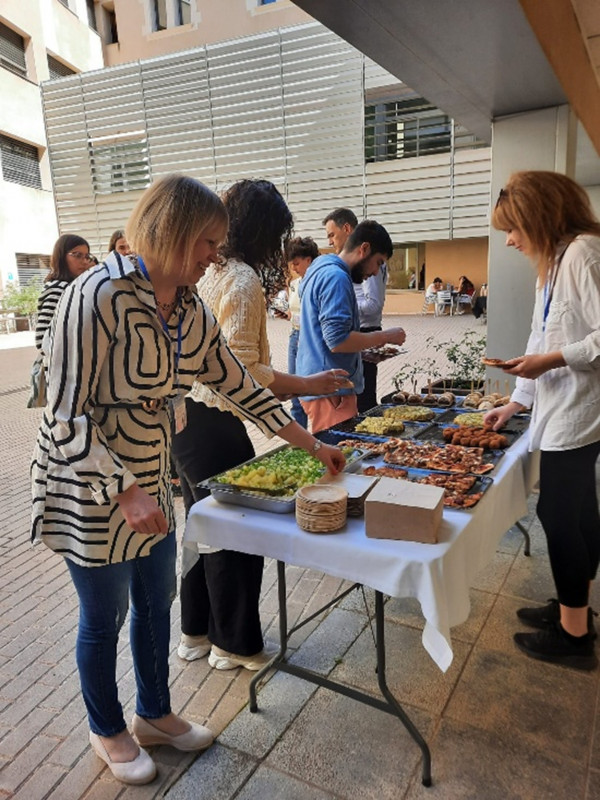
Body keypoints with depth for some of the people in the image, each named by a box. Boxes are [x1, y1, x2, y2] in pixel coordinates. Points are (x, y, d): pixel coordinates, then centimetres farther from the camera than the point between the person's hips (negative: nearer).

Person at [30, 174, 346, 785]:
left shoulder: (191, 312, -1)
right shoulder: (97, 296, -24)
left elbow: (242, 389, 6)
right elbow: (67, 416, -22)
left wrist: (314, 446, 6)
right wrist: (125, 491, -29)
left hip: (150, 478, 7)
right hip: (87, 484, -7)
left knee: (156, 600, 20)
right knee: (104, 615, 13)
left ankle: (154, 714, 45)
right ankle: (106, 731, 42)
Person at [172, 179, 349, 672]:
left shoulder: (204, 271, 10)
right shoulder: (243, 279, -16)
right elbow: (239, 369, -22)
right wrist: (308, 386, -15)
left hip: (185, 415, 9)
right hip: (213, 426, -9)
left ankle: (197, 632, 39)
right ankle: (235, 644, 27)